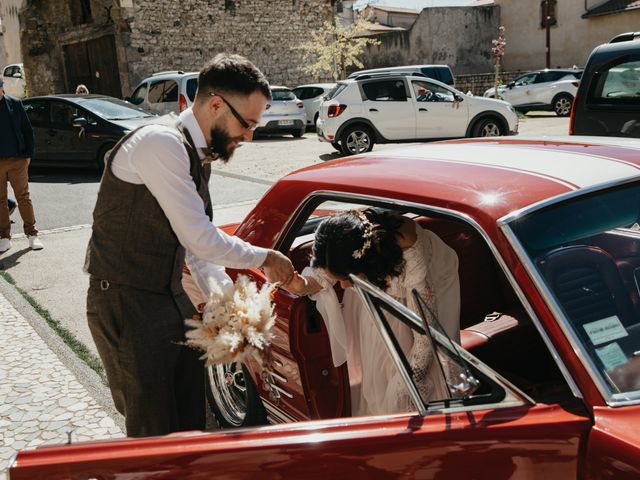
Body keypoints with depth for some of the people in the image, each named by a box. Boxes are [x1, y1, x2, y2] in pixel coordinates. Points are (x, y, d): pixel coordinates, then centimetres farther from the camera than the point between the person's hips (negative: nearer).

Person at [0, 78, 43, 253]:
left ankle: (32, 234, 10)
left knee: (23, 197, 4)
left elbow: (28, 130, 5)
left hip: (18, 160, -1)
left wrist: (28, 155, -1)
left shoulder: (15, 104, 2)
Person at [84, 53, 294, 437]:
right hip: (127, 307, -9)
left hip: (172, 299, 9)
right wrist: (264, 258, -7)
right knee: (155, 433, 2)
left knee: (191, 419, 15)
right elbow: (200, 240, -21)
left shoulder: (198, 152, 7)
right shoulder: (162, 143, -22)